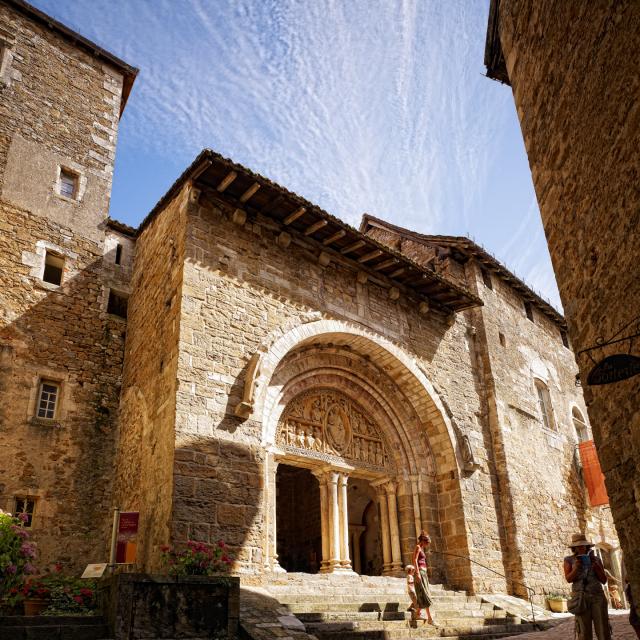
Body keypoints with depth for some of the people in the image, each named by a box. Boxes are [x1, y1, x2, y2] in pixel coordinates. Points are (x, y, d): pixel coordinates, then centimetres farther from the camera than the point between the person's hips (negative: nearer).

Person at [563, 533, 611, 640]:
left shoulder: (596, 559, 10)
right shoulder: (569, 560, 5)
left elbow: (604, 580, 5)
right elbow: (569, 579, -6)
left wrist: (595, 565, -11)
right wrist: (577, 567, -23)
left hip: (597, 596, 2)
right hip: (580, 597, -2)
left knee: (603, 629, -4)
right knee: (584, 631, -6)